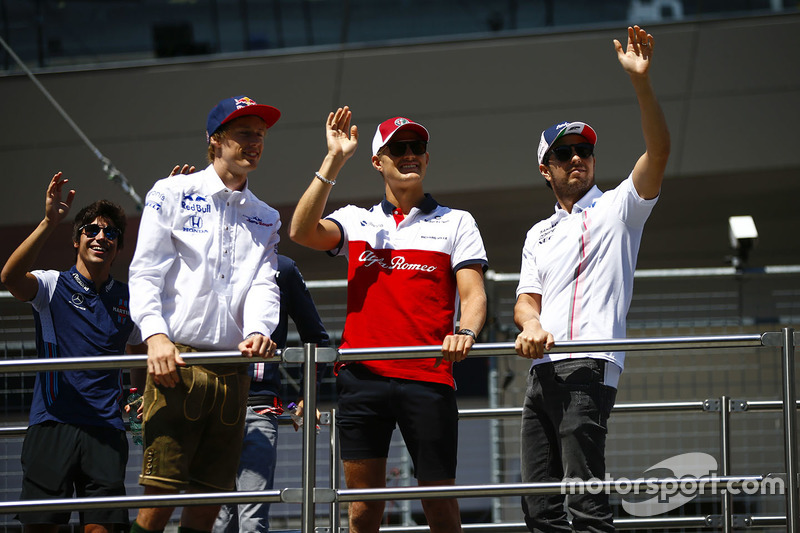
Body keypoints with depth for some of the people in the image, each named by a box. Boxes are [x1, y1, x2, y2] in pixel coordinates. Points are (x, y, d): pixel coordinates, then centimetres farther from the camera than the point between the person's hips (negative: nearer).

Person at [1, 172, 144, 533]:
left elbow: (139, 354, 32)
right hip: (52, 422, -2)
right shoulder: (53, 285, 5)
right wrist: (48, 223, -28)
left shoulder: (128, 300, 16)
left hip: (106, 427, 3)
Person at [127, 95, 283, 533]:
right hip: (176, 361, -5)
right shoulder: (172, 194, 7)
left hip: (232, 367, 5)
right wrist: (155, 335, -18)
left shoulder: (265, 219, 20)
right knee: (159, 497, -12)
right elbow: (146, 273, -1)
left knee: (209, 498, 4)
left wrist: (258, 331, -16)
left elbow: (264, 283, 6)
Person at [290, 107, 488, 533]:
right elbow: (303, 232, -4)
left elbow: (473, 295, 4)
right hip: (362, 376, 1)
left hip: (428, 376, -1)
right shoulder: (356, 221, 16)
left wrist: (465, 332, -19)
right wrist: (334, 161, -5)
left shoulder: (456, 223, 13)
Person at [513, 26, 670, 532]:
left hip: (589, 366, -7)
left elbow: (658, 152, -6)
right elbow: (527, 297, 16)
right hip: (543, 369, 7)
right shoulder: (539, 235, 26)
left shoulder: (618, 208, 9)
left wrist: (642, 81, -19)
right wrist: (531, 324, -10)